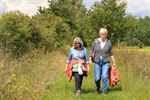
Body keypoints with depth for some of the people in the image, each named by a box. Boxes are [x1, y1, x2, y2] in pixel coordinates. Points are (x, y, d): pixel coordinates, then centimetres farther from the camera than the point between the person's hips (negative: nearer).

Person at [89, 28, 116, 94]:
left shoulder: (108, 42, 1)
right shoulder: (96, 41, 1)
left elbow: (111, 53, 8)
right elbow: (92, 51, 6)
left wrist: (114, 62, 8)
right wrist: (90, 59, -4)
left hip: (106, 62, 0)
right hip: (97, 62, 1)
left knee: (105, 76, -14)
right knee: (97, 78, -1)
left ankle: (105, 90, 2)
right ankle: (98, 87, 31)